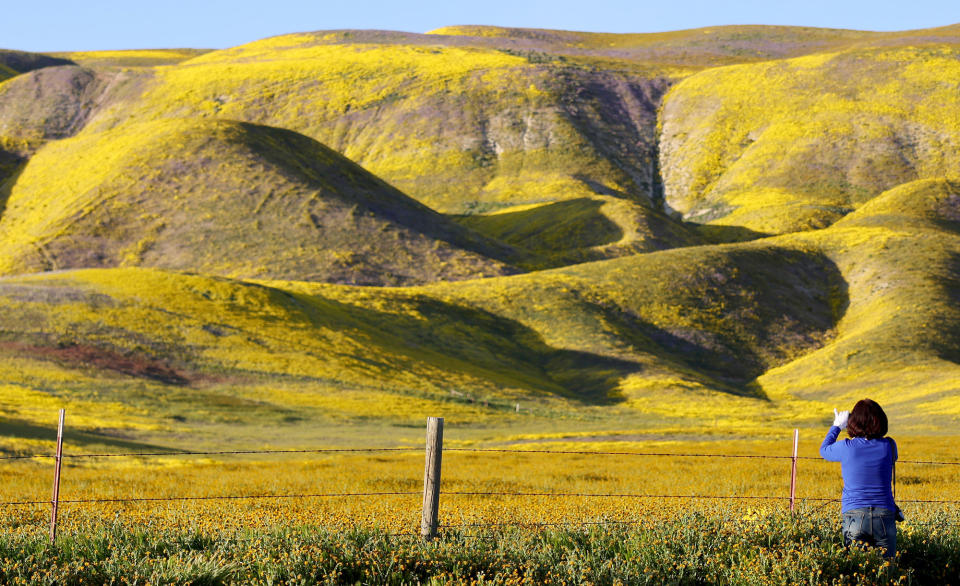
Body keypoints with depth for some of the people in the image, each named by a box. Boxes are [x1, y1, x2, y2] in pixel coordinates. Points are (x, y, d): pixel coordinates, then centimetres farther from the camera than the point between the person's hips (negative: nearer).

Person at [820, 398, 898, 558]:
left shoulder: (847, 448, -6)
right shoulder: (888, 446, -2)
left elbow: (824, 450, 16)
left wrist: (837, 426, 30)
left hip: (854, 515, -1)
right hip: (884, 515, 1)